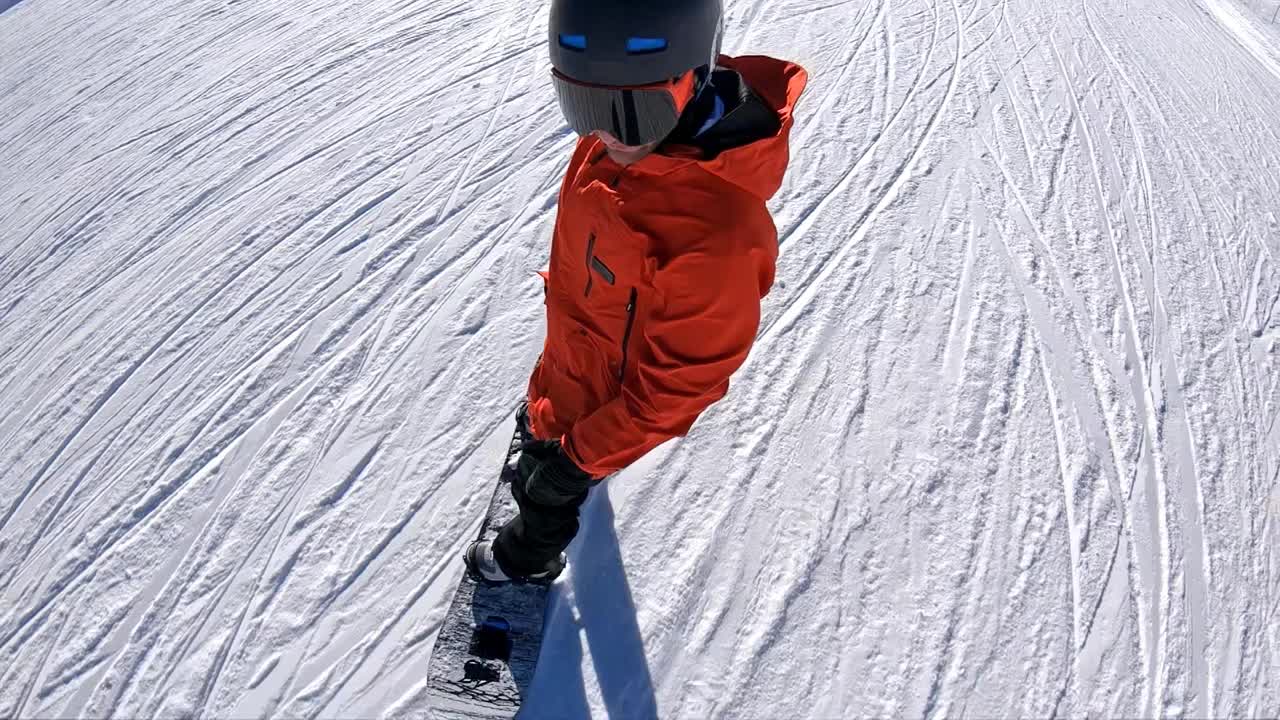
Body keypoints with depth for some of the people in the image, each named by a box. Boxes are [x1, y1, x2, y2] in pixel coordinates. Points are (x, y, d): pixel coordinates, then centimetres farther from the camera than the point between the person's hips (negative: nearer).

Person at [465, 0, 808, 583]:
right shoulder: (614, 137, -19)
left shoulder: (717, 231, -43)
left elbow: (678, 382, -30)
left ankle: (529, 558, 57)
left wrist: (581, 456, -20)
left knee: (550, 486, 23)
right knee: (536, 426, 37)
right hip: (568, 355, 6)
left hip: (608, 398, -6)